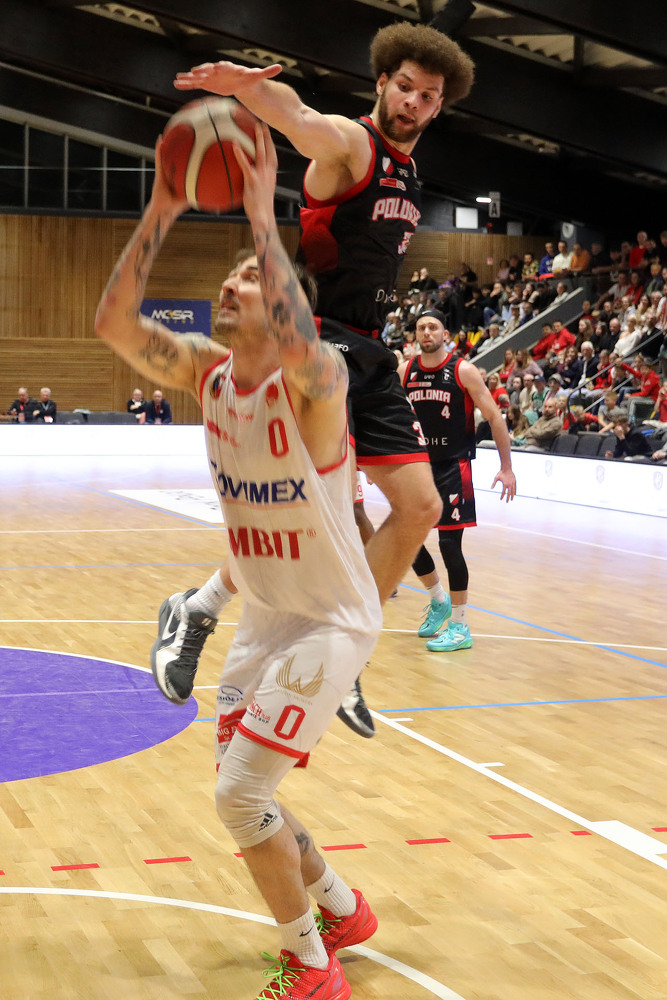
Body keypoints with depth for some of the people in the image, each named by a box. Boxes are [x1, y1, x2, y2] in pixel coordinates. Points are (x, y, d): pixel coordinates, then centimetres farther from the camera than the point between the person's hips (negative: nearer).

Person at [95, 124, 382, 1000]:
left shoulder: (315, 380, -22)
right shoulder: (209, 373, -2)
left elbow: (298, 349, -47)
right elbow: (113, 323, -12)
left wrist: (263, 216, -41)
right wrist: (160, 214, -19)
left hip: (331, 622, -8)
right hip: (263, 616, 8)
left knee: (241, 793, -11)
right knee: (242, 790, 14)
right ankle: (342, 910, 36)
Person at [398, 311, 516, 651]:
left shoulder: (463, 371, -9)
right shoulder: (404, 372, 3)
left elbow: (494, 417, -8)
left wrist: (506, 467, -11)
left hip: (453, 468, -5)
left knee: (449, 543, -9)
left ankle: (459, 627, 2)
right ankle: (439, 602, 33)